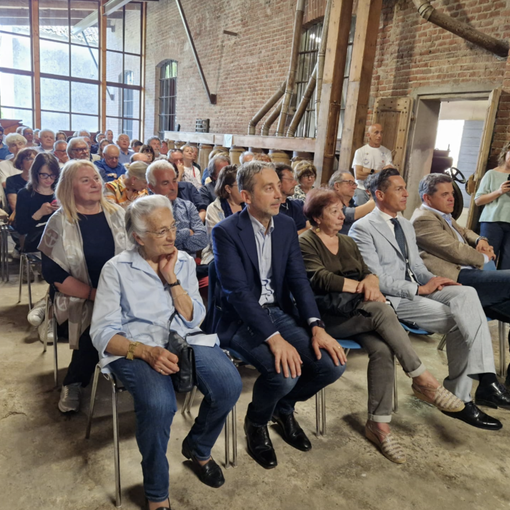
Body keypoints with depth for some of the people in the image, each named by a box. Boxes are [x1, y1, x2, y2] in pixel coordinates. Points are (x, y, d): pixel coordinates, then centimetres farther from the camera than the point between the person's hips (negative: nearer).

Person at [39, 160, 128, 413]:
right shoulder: (59, 222, -2)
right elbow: (53, 274, -7)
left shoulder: (117, 213, 7)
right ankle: (73, 383, 0)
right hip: (80, 300, -2)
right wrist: (95, 295, -16)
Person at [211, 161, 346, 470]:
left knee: (333, 364, -13)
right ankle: (257, 421, 8)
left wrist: (317, 326, -13)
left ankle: (284, 407, 20)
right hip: (242, 320, -5)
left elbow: (298, 279, 1)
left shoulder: (286, 226, 6)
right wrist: (274, 338, -30)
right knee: (284, 372, -29)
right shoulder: (226, 232, -12)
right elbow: (238, 292, -20)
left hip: (280, 314, 6)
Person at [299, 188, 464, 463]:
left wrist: (370, 281, -10)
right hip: (326, 314, -6)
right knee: (381, 310, -31)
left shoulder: (348, 242, 23)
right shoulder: (305, 243, 0)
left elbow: (368, 273, 15)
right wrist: (360, 286, -15)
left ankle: (378, 424, -15)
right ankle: (422, 379, -20)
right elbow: (319, 278, -15)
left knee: (382, 349, -25)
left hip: (359, 314, 6)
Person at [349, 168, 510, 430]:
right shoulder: (362, 229, -9)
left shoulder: (406, 225, 19)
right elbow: (374, 279, -16)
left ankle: (486, 379, -19)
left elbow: (417, 266, 19)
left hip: (418, 289, 7)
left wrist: (434, 280, -4)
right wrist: (419, 289, -18)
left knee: (466, 294, -20)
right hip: (392, 299, -7)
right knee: (458, 321, -20)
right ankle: (458, 398, -5)